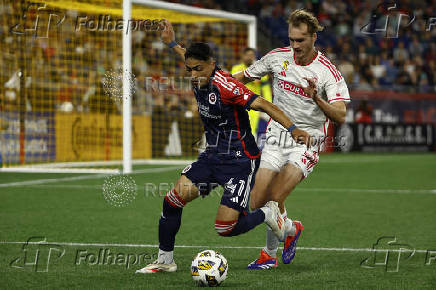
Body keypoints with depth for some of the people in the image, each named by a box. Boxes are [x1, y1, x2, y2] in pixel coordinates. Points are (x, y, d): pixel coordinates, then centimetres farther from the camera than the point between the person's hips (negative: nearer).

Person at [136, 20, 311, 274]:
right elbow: (193, 59, 27)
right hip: (212, 156, 8)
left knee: (225, 228, -14)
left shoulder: (225, 85, -24)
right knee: (173, 200, -6)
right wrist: (173, 44, 37)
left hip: (240, 161, -8)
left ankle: (268, 214, 15)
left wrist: (293, 129, -39)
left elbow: (263, 105, -29)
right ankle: (165, 260, 10)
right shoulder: (201, 79, 0)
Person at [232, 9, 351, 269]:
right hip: (277, 137, 4)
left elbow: (340, 116, -19)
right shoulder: (278, 57, 1)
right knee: (257, 203, -6)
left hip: (307, 142, -4)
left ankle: (270, 252, 9)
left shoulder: (328, 71, -11)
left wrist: (316, 98, -34)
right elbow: (244, 76, 17)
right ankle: (291, 229, 24)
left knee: (274, 199, -19)